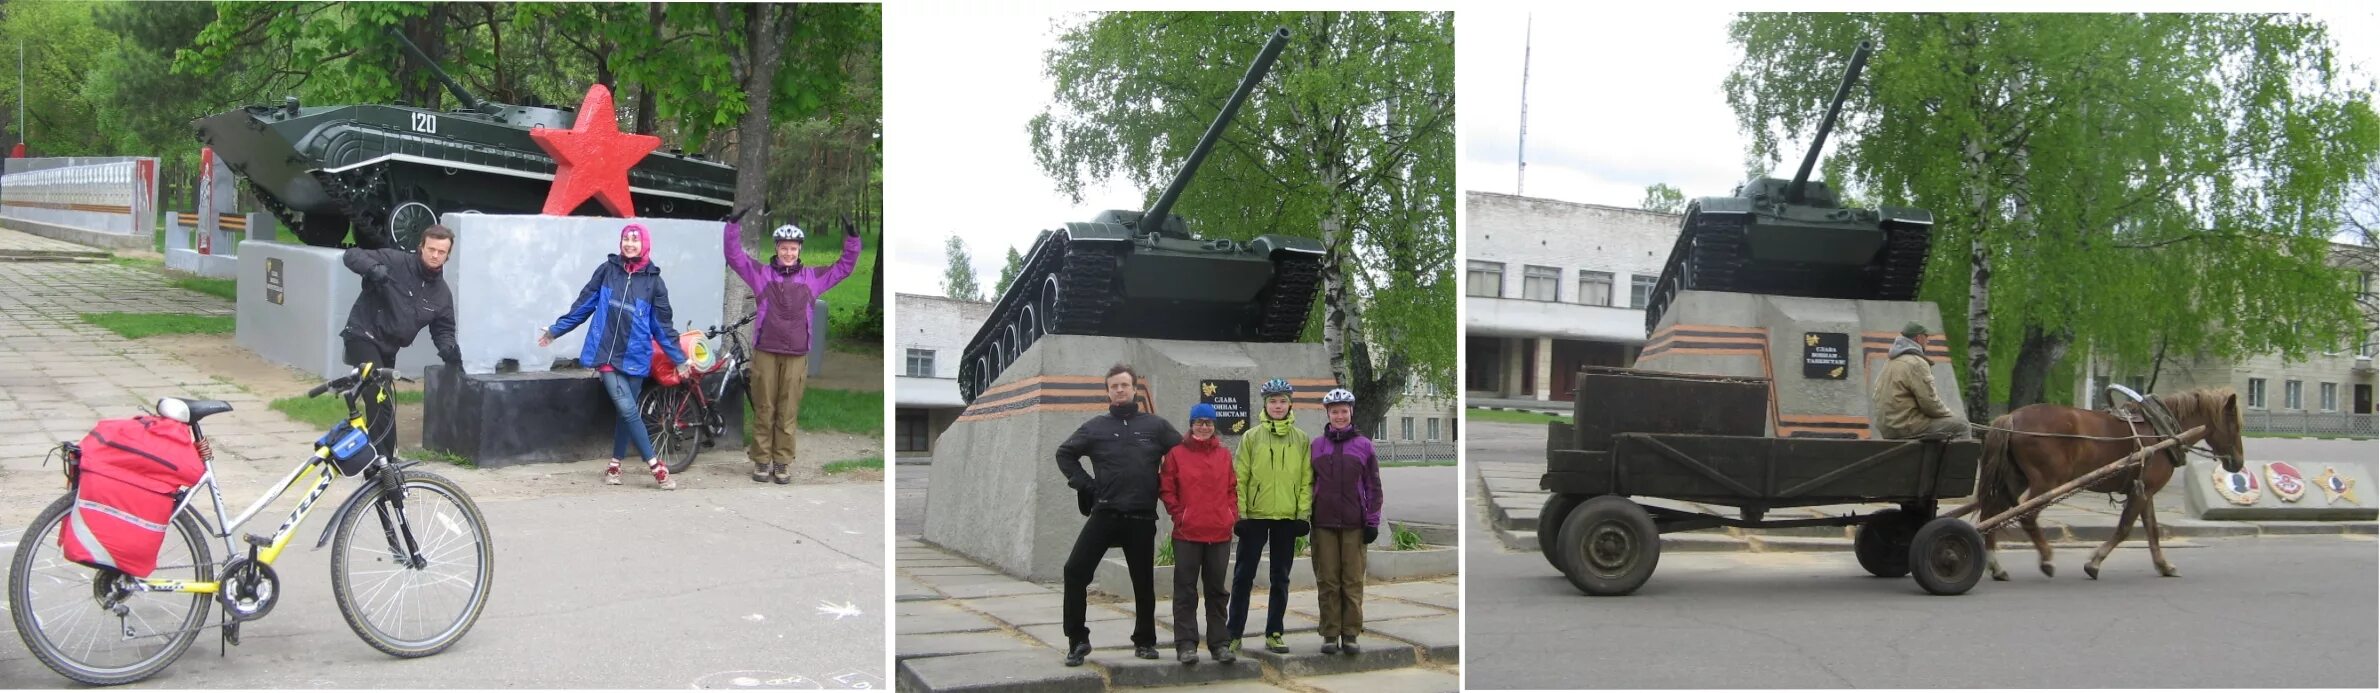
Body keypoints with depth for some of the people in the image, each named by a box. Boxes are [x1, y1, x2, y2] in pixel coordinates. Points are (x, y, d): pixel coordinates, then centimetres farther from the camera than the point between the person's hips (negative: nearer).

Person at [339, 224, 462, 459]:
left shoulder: (442, 293, 5)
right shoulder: (395, 261, -11)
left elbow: (443, 329, 10)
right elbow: (351, 255, -12)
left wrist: (448, 348, -12)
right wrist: (373, 268, -32)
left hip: (388, 348, 7)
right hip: (363, 336, -7)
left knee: (381, 401, 17)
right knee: (380, 398, -19)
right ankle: (385, 457, -15)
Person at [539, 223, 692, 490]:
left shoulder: (653, 280, 2)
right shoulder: (607, 270, 2)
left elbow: (662, 325, 6)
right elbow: (584, 304, 9)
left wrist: (679, 358, 6)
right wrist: (555, 330, 12)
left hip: (635, 357, 1)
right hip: (606, 354, -1)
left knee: (626, 413, 8)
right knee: (628, 410, -10)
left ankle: (614, 466, 23)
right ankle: (656, 467, -6)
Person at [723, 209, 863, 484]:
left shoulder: (812, 277, 10)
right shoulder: (761, 273, 7)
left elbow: (845, 266, 13)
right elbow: (734, 256, 2)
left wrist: (852, 238, 2)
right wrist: (734, 225, -8)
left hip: (796, 355, 1)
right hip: (765, 353, -1)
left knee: (788, 412, 4)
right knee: (763, 410, 4)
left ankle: (782, 462, 11)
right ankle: (761, 460, 12)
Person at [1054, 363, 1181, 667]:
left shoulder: (1155, 425, 4)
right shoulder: (1096, 427, 4)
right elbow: (1065, 453, 13)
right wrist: (1083, 483, 2)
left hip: (1142, 518, 0)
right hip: (1104, 514, 0)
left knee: (1143, 581, 8)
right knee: (1075, 570, -10)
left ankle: (1145, 641, 25)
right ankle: (1077, 640, 1)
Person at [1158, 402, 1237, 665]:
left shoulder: (1224, 455, 9)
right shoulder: (1177, 454, 0)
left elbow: (1232, 489, 13)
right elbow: (1166, 489, 0)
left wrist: (1232, 515, 1)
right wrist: (1179, 515, -7)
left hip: (1220, 533, 3)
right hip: (1187, 534, -3)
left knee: (1217, 589, 10)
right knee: (1186, 590, 0)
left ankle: (1219, 643, 17)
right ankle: (1186, 644, 4)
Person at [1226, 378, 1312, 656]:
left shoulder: (1302, 440, 5)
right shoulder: (1251, 437, 1)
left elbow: (1307, 479, 4)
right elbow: (1240, 477, -1)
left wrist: (1304, 514, -3)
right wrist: (1240, 514, -7)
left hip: (1288, 518, 2)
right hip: (1255, 516, -1)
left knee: (1281, 579, 9)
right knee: (1244, 577, 2)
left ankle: (1274, 633, 18)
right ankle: (1234, 634, 9)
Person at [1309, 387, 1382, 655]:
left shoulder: (1364, 445, 5)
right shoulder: (1316, 445, 8)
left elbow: (1373, 485, 6)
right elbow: (1308, 483, 11)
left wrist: (1372, 521, 0)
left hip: (1354, 523, -1)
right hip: (1324, 522, 1)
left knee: (1353, 581, 0)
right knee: (1327, 580, 2)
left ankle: (1350, 634, 7)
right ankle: (1330, 635, 8)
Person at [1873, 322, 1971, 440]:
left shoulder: (1891, 361, 14)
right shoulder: (1916, 363, -15)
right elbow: (1929, 402, -18)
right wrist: (1948, 414, 3)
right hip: (1905, 427, -10)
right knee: (1960, 423, -4)